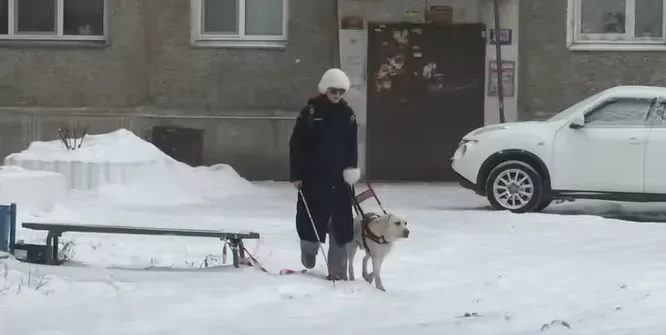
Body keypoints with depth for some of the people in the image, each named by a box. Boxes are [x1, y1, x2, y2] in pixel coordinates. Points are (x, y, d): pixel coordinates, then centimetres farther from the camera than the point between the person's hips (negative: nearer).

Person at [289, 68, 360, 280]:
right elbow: (297, 144, -5)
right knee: (312, 218, 3)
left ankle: (337, 270, 3)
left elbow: (352, 146, 9)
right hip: (313, 177, -3)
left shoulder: (347, 114, 7)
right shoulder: (311, 111, -4)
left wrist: (351, 169, -6)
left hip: (339, 178, 3)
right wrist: (296, 174, -9)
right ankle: (309, 253, 32)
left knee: (341, 223, -2)